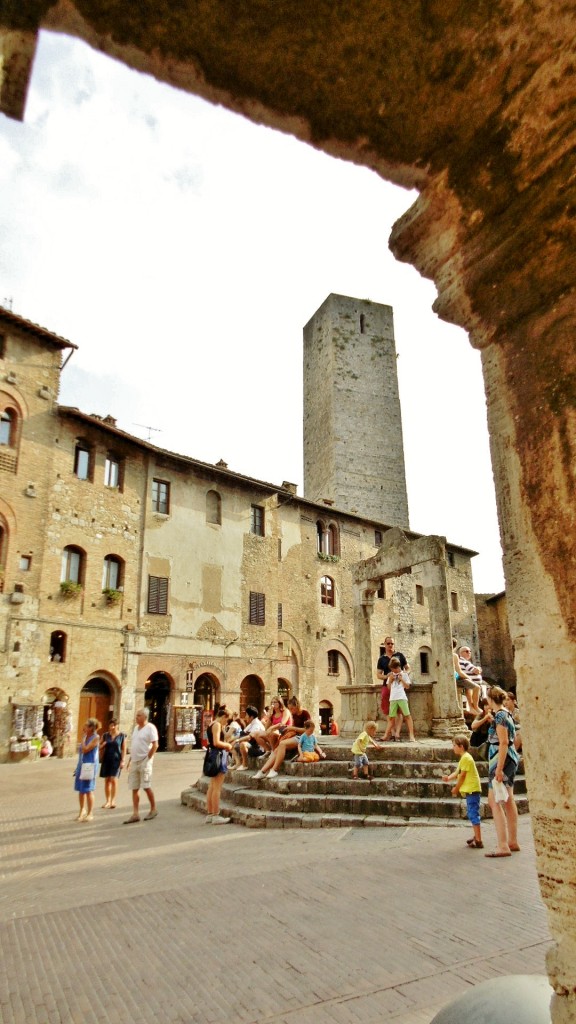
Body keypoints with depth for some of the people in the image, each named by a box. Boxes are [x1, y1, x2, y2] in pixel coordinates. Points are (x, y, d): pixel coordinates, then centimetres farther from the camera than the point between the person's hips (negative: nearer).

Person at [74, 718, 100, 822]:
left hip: (90, 765, -7)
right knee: (80, 789, 14)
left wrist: (83, 737, -14)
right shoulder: (86, 736, 10)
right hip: (82, 765, 8)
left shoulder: (95, 737, -14)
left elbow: (85, 750, -21)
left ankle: (90, 814, 9)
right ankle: (82, 810, 30)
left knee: (88, 790, -1)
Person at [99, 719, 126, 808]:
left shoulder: (122, 736, -1)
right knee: (107, 780, 6)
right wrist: (102, 745, -8)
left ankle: (113, 800, -2)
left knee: (114, 779, -11)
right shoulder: (105, 735, 7)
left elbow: (124, 749, -1)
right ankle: (108, 801, 16)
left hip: (116, 760, -3)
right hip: (106, 759, 3)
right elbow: (99, 747, 15)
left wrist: (123, 761, -8)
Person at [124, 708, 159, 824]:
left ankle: (153, 809, 13)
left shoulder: (150, 728, -10)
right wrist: (130, 760, 15)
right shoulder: (136, 728, 14)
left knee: (146, 787, -4)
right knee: (134, 789, 5)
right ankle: (135, 814, 8)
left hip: (144, 762, -8)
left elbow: (155, 745, -15)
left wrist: (148, 758, -16)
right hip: (134, 762, 8)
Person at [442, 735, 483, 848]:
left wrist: (456, 788, -4)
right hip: (470, 789, 11)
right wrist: (448, 778, -7)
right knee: (471, 814, 19)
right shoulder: (464, 757, 16)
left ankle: (478, 841, -5)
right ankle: (476, 836, 30)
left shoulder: (465, 758, -17)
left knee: (473, 814, -8)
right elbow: (457, 772, 11)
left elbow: (462, 775, -15)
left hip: (472, 790, -11)